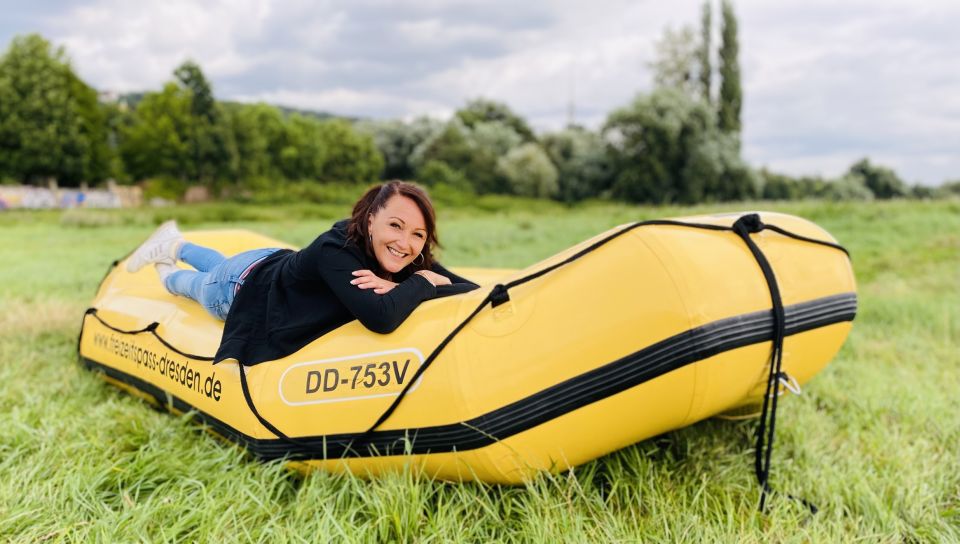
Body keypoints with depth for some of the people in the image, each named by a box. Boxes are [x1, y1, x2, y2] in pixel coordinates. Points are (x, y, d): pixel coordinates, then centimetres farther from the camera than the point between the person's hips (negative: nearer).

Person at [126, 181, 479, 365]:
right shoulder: (334, 250, -47)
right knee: (195, 284, 33)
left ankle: (175, 245, 64)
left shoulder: (409, 261, -29)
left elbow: (473, 291, -32)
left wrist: (398, 286, -45)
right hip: (244, 284, -5)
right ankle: (167, 271, 63)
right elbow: (381, 319, -62)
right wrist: (422, 282, -45)